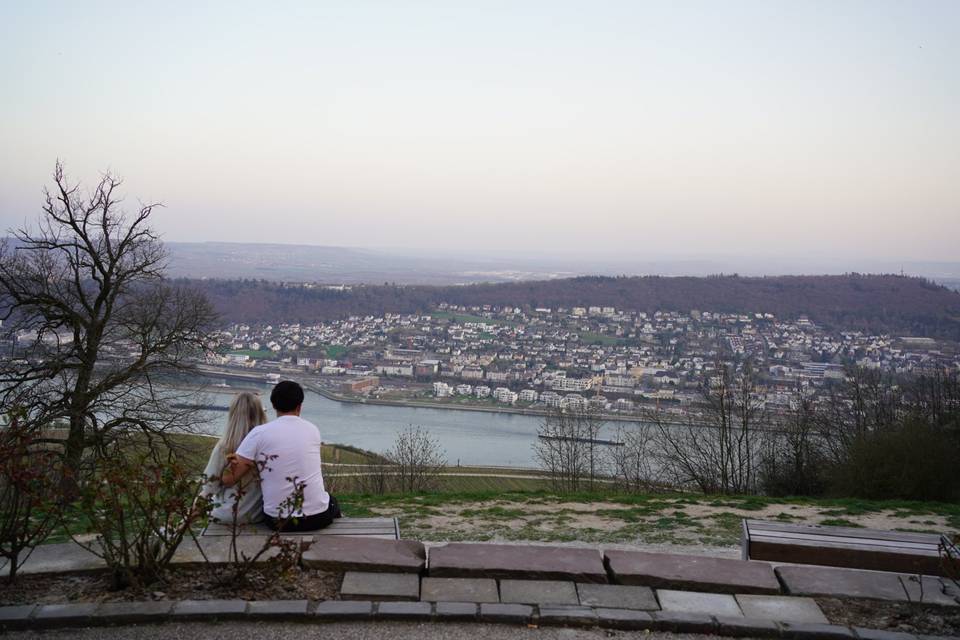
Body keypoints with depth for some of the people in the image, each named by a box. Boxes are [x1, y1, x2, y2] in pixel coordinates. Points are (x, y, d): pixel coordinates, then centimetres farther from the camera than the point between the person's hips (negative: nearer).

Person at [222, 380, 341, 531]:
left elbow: (228, 479, -10)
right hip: (318, 517, 1)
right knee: (332, 502, 36)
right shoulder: (313, 430, 0)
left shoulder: (259, 433, -8)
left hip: (278, 521, -1)